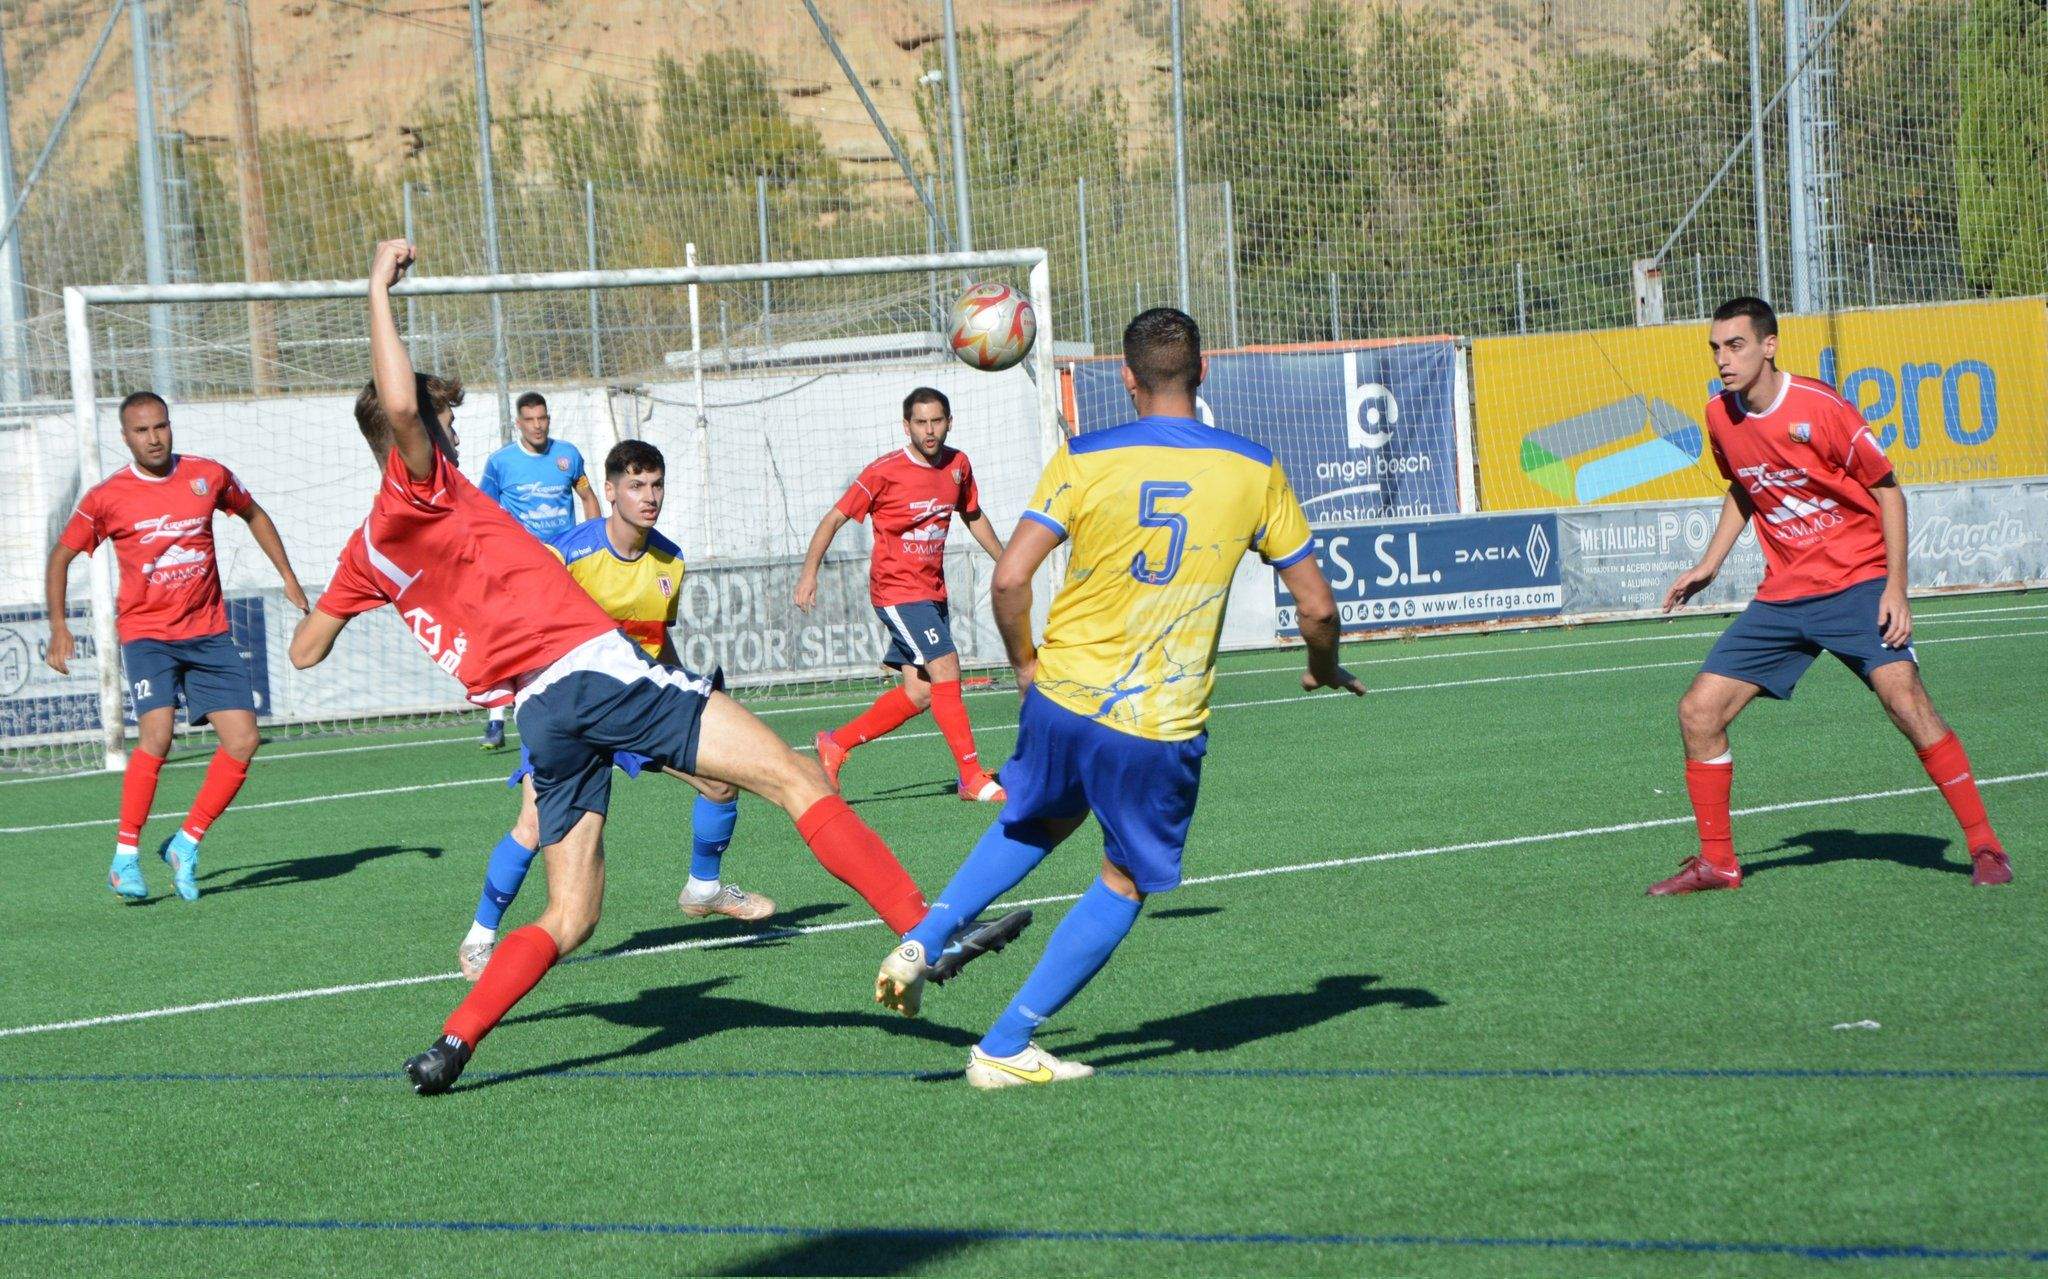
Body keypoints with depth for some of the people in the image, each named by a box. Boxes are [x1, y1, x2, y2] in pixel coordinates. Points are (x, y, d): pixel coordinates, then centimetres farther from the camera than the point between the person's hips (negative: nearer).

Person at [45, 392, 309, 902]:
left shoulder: (209, 476, 1)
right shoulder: (107, 497, -5)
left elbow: (254, 515, 20)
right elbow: (60, 556, 6)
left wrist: (288, 578, 15)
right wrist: (58, 626, -3)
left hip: (208, 633, 3)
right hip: (146, 632, -3)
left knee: (242, 741, -7)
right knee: (156, 735, -24)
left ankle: (186, 843, 9)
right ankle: (125, 857, -13)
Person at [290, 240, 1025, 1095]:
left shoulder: (367, 549, 19)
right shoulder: (417, 492, -1)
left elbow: (304, 650, 28)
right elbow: (399, 404, -23)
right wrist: (380, 291, -16)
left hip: (540, 717, 8)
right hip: (590, 669, -8)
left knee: (569, 918, 13)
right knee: (798, 780, -9)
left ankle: (452, 1044, -3)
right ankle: (924, 933, -18)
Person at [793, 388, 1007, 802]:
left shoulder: (958, 465, 5)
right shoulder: (885, 471, -13)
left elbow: (974, 517, 24)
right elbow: (834, 519, -8)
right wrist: (809, 571, -18)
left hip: (932, 592, 7)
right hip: (897, 590, -7)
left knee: (919, 694, 4)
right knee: (946, 671, -17)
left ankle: (836, 743, 20)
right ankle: (973, 778, -13)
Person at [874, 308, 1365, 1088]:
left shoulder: (1084, 461, -4)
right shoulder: (1254, 471, -2)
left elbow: (1010, 579, -10)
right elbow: (1316, 606, 1)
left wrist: (1024, 664, 8)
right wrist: (1323, 667, 23)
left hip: (1062, 698, 2)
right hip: (1161, 731, -2)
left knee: (1036, 822, 31)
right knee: (1125, 884, 15)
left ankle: (922, 941, 18)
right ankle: (1005, 1049, 11)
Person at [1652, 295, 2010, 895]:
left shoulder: (1820, 407, -15)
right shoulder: (1720, 417, 2)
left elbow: (1887, 491, -7)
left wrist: (1896, 587, -14)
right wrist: (1709, 564, 15)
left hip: (1858, 582, -6)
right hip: (1782, 597, 6)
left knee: (1905, 699, -24)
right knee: (1698, 712, -2)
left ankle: (1984, 846, -13)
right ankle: (1716, 863, 12)